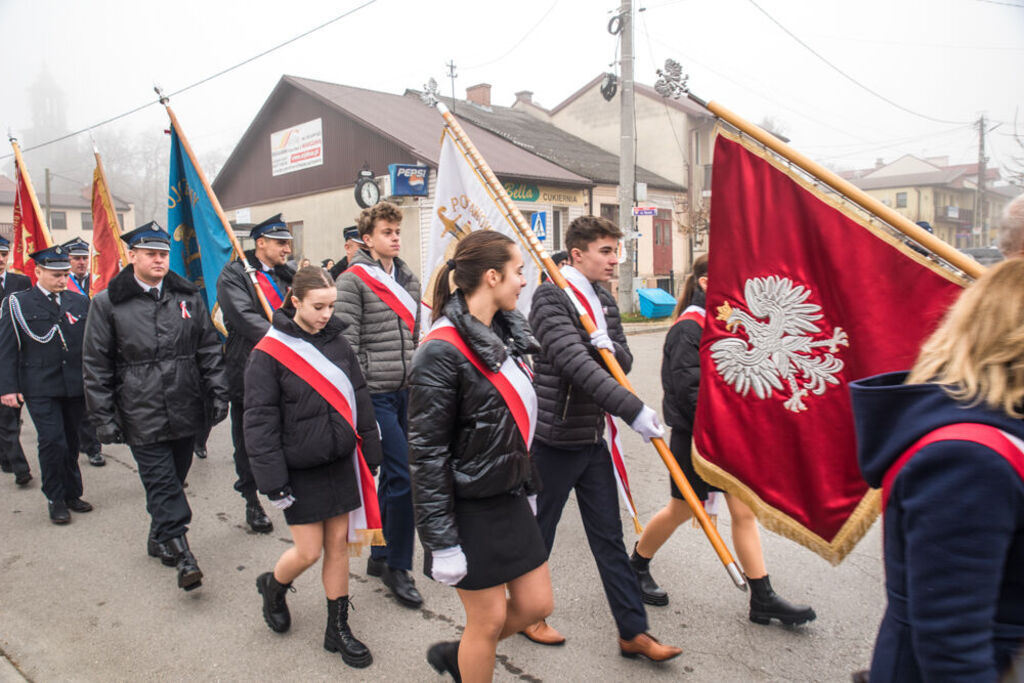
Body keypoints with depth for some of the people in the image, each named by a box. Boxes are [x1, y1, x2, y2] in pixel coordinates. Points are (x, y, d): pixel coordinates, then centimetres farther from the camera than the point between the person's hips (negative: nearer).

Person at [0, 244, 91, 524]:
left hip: (75, 385, 3)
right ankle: (55, 500, 8)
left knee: (71, 441, 10)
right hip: (39, 388, -3)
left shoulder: (80, 302, 9)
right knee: (52, 441, -8)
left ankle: (72, 494, 25)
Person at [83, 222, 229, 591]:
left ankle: (159, 538, 34)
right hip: (142, 417, -3)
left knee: (173, 480, 15)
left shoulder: (188, 297, 6)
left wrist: (218, 394, 3)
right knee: (162, 484, -4)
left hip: (186, 411, 4)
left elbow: (209, 349, 9)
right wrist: (103, 418, -4)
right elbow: (96, 366, -1)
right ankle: (181, 553, -1)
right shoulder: (108, 304, -2)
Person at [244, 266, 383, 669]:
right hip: (300, 470, -4)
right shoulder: (268, 353, -12)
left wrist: (370, 455, 7)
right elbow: (260, 422, -12)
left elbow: (359, 400, 8)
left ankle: (338, 628, 25)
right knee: (308, 551, 3)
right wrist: (273, 482, -14)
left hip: (341, 463, 4)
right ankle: (272, 586, 37)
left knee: (338, 543, 10)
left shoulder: (337, 342, 2)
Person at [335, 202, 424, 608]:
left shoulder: (408, 279, 14)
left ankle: (380, 557, 29)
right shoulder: (353, 280, -7)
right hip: (375, 393, -7)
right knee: (405, 475, -10)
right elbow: (347, 342, -11)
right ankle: (398, 566, 7)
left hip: (406, 392, 7)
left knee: (390, 475, 14)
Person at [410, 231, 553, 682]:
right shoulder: (442, 352, -21)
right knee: (489, 619, 7)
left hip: (510, 499, 8)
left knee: (536, 603, 15)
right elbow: (426, 453, -20)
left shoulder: (506, 333, 5)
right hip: (469, 508, -8)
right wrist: (442, 541, -19)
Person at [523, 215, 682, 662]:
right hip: (554, 438, -7)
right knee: (539, 533, 11)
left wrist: (610, 346, -12)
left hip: (594, 440, 7)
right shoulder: (550, 297, -15)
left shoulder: (604, 300, 10)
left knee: (609, 537, 11)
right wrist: (633, 410, -31)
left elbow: (623, 362, 12)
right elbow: (576, 364, -26)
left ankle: (634, 632, 20)